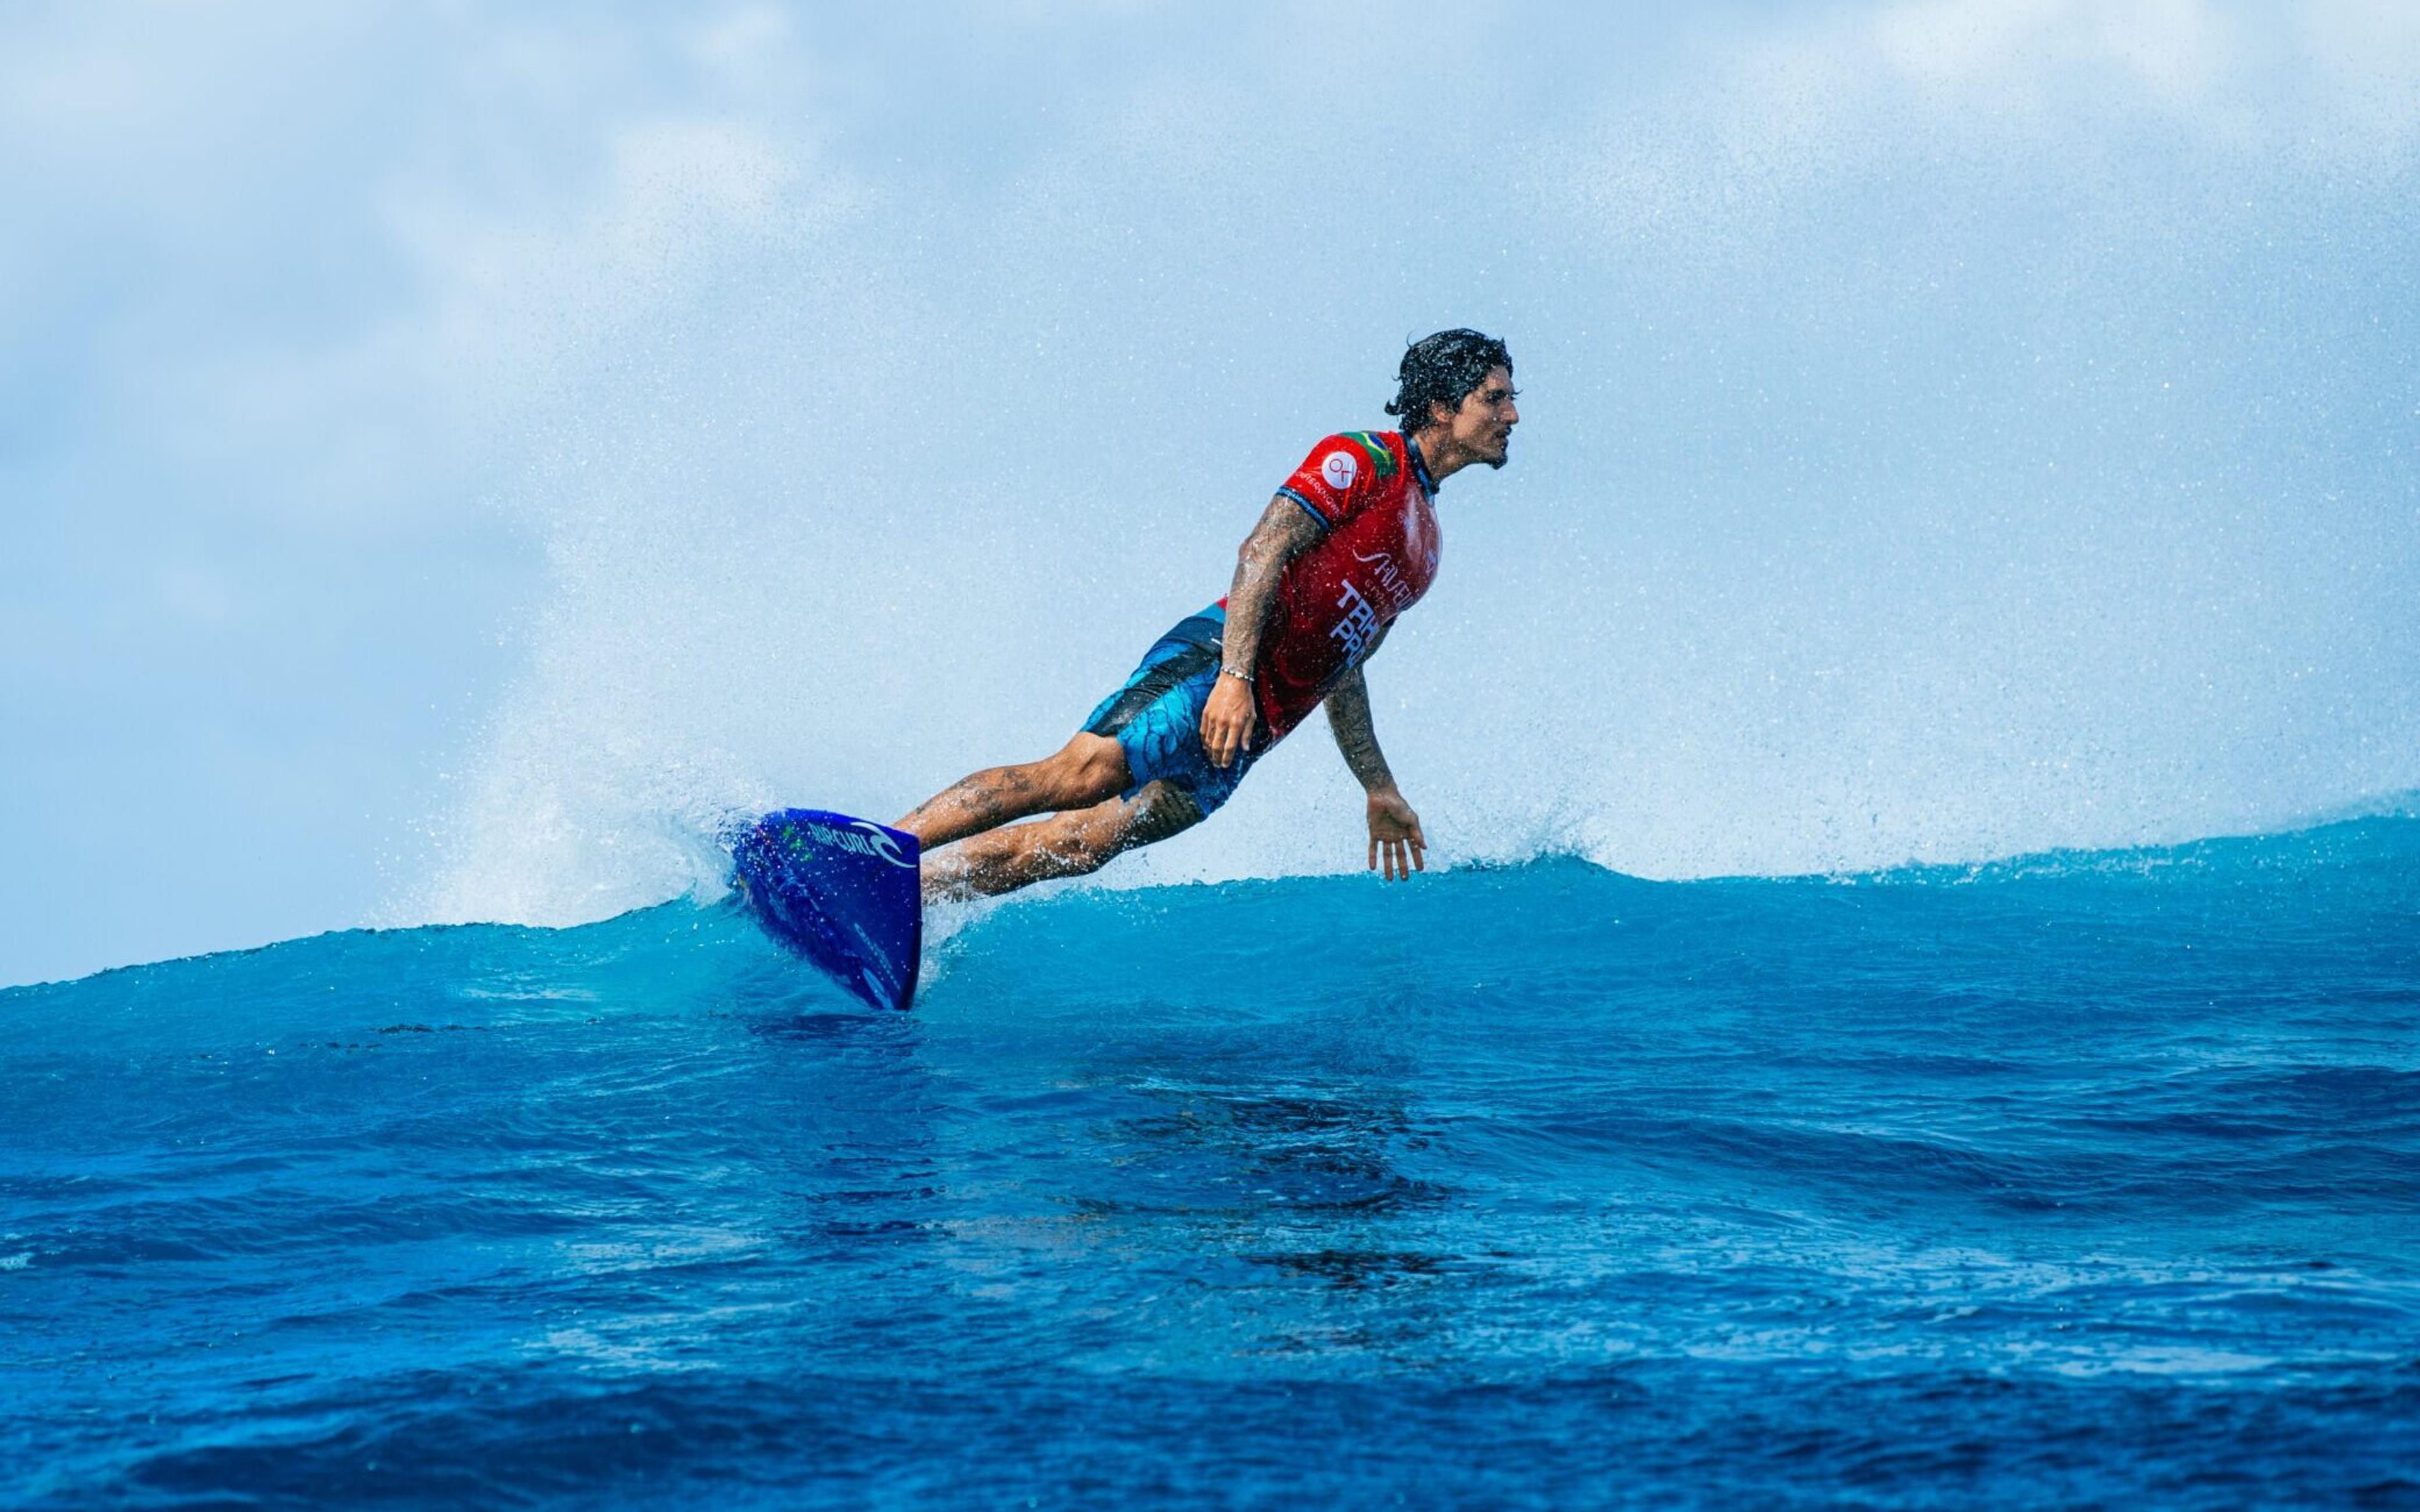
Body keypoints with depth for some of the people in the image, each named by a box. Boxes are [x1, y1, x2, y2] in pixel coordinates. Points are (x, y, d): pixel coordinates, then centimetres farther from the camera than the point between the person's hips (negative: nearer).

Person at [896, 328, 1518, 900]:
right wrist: (1235, 676, -24)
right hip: (1210, 662, -7)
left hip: (1252, 728, 7)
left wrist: (1381, 791, 31)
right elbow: (1261, 552, -11)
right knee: (1081, 772, -27)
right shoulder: (1367, 460, 2)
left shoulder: (1423, 541, 28)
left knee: (1083, 843, -13)